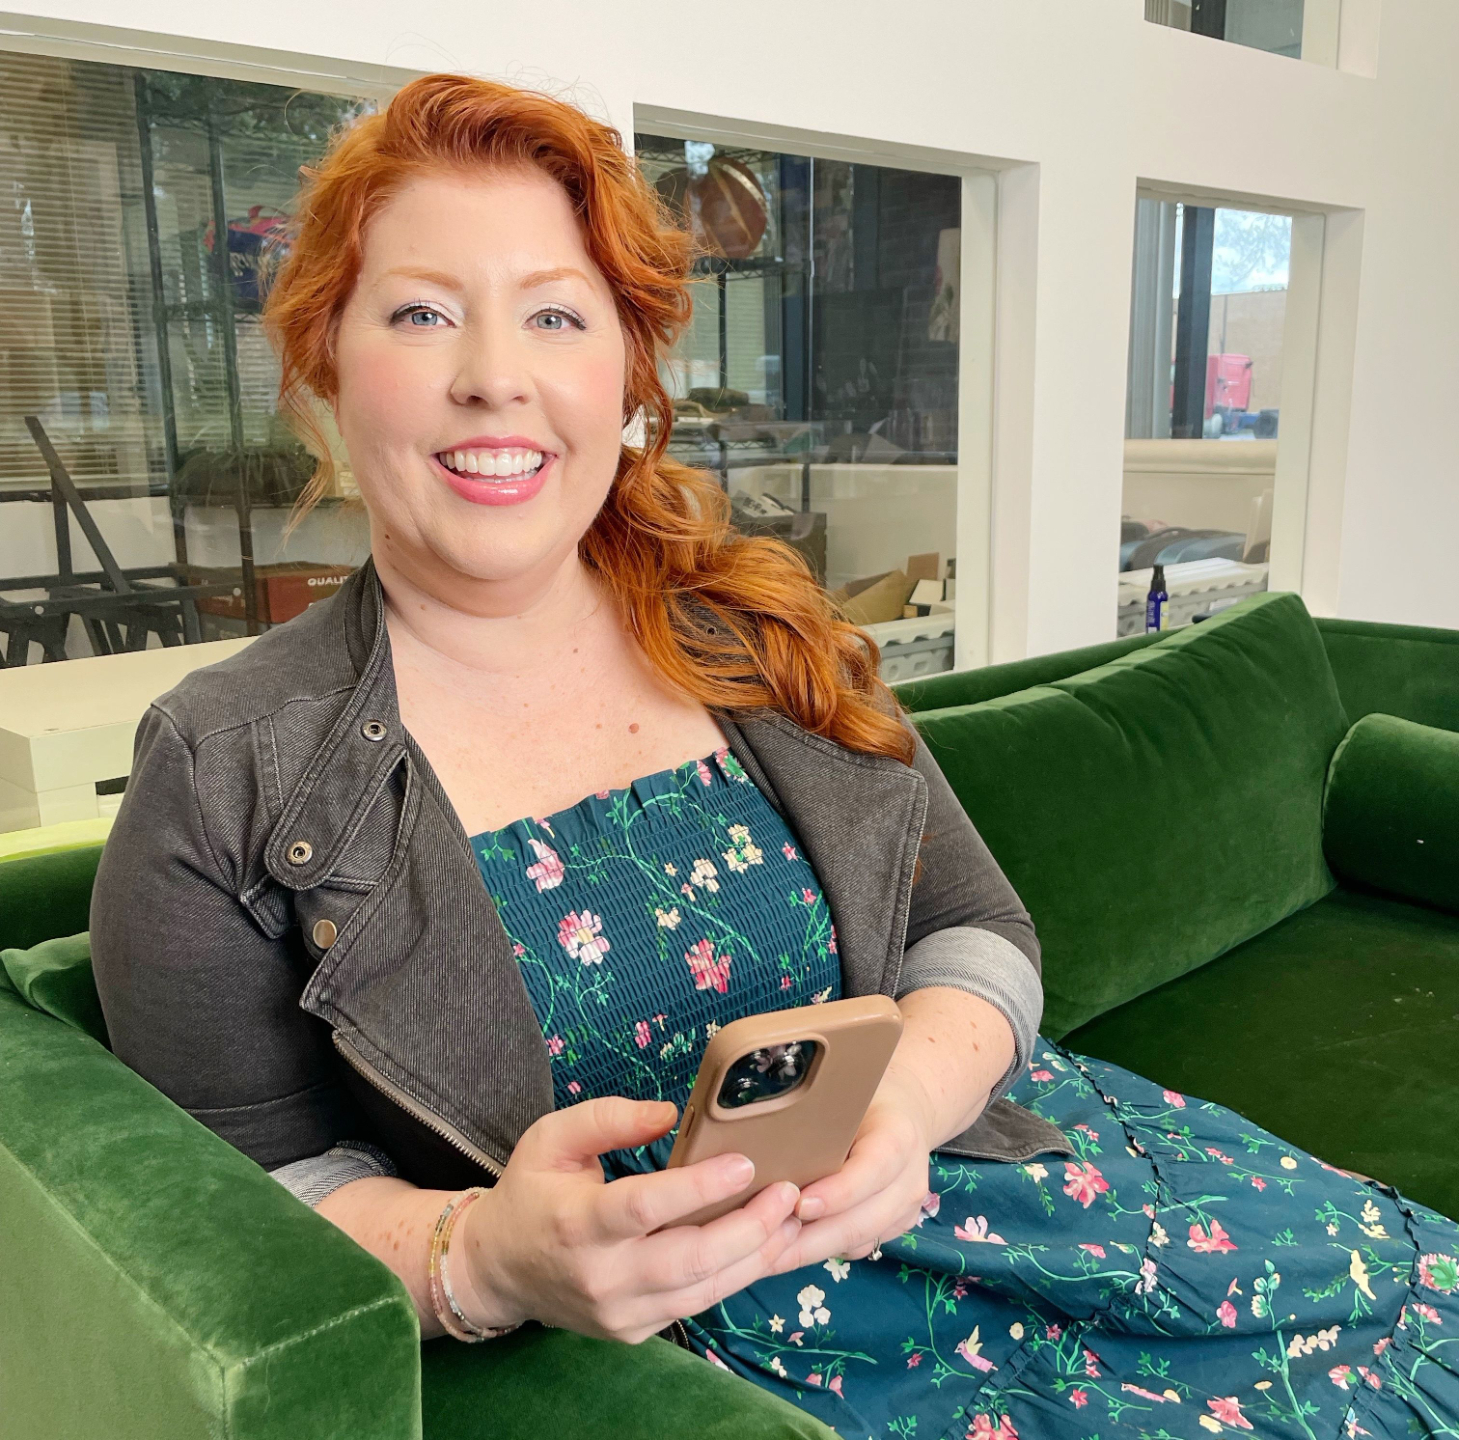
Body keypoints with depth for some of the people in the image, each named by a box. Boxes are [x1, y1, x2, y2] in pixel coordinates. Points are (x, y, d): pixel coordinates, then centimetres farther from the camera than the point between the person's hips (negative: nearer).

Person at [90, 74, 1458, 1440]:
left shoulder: (759, 639, 4)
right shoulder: (220, 778, -6)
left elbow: (976, 930, 5)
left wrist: (908, 1091, -16)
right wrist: (474, 1262, -24)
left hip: (965, 1164, 5)